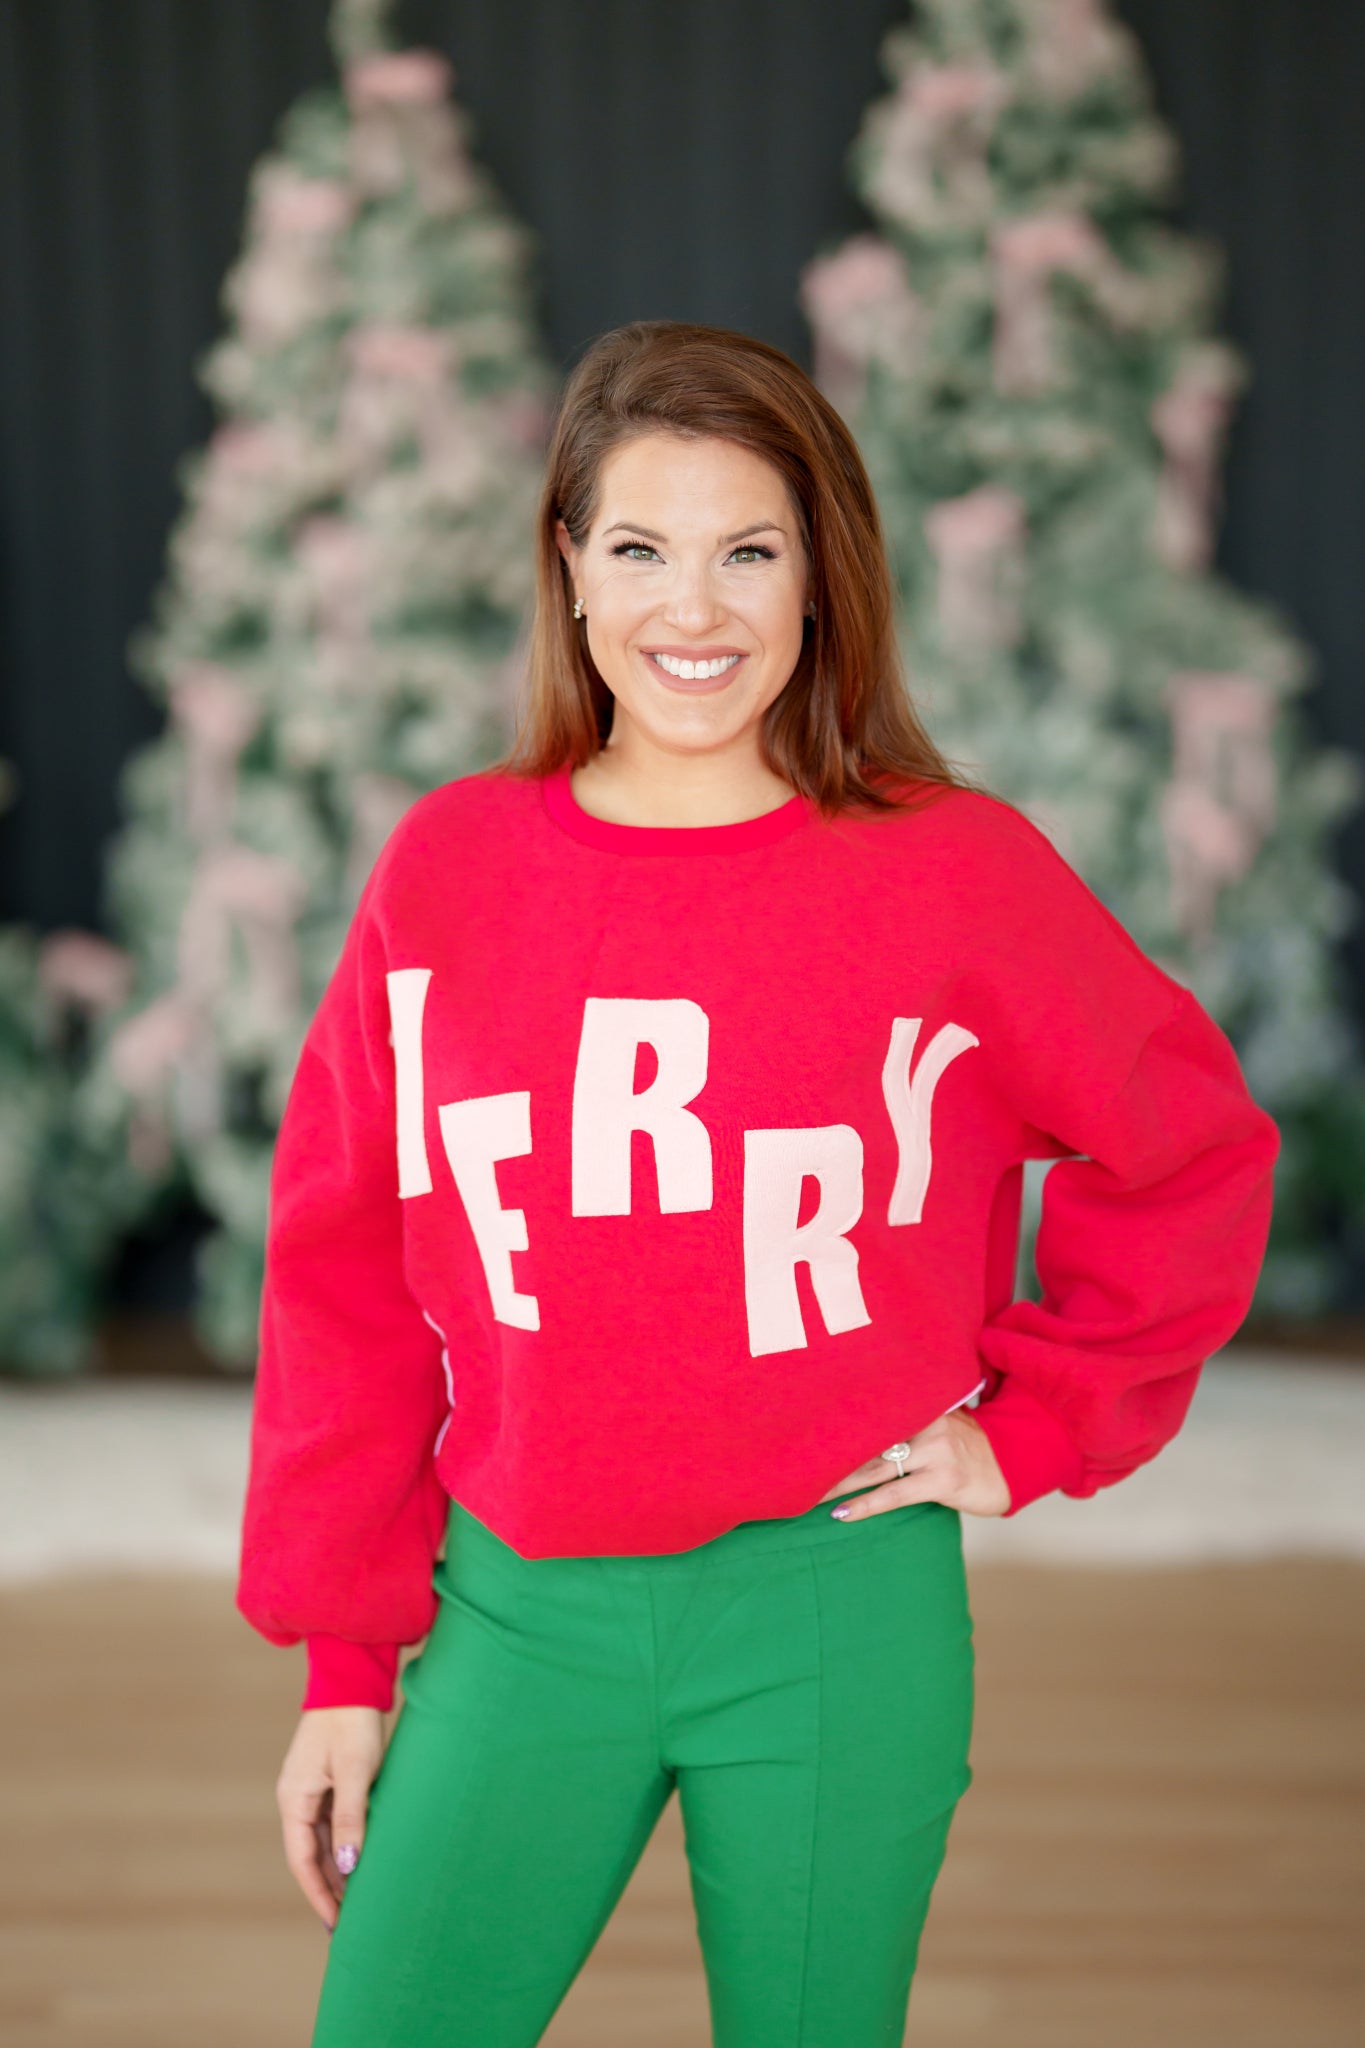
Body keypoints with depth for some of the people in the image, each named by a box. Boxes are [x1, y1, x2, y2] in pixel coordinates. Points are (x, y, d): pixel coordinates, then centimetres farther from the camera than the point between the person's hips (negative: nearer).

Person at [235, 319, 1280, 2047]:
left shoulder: (957, 872, -6)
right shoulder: (445, 869, 0)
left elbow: (1191, 1148, 6)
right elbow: (348, 1274, 3)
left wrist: (1032, 1429, 2)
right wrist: (343, 1660, 4)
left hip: (835, 1611, -1)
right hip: (521, 1612, 2)